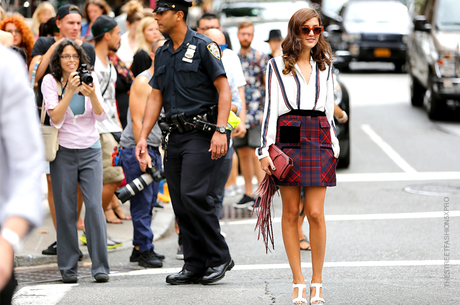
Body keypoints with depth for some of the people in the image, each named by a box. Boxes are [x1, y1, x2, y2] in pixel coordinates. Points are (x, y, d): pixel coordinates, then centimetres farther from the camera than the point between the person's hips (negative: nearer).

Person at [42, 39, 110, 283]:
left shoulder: (90, 78, 4)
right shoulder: (50, 81, -3)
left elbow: (101, 116, 0)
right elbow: (55, 118, -12)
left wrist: (92, 95, -17)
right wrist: (70, 91, -20)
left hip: (90, 149, 1)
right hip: (63, 151, -1)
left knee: (94, 206, -8)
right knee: (65, 210, 0)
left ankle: (100, 267, -5)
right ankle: (68, 267, 10)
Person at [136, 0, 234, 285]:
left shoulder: (203, 46, -6)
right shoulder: (162, 54, 15)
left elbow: (224, 89, -11)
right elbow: (156, 97, 18)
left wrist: (221, 131, -20)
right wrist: (143, 137, 10)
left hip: (203, 133, -7)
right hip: (176, 135, 8)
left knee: (193, 194, -16)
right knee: (180, 202, 5)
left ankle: (219, 257, -2)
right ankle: (195, 265, 11)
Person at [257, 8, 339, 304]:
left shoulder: (324, 66, 15)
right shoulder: (278, 65, 6)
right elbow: (270, 108, 3)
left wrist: (334, 145, 15)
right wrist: (265, 149, -2)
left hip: (319, 138, 2)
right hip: (288, 138, -1)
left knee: (315, 213, -6)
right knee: (291, 212, 0)